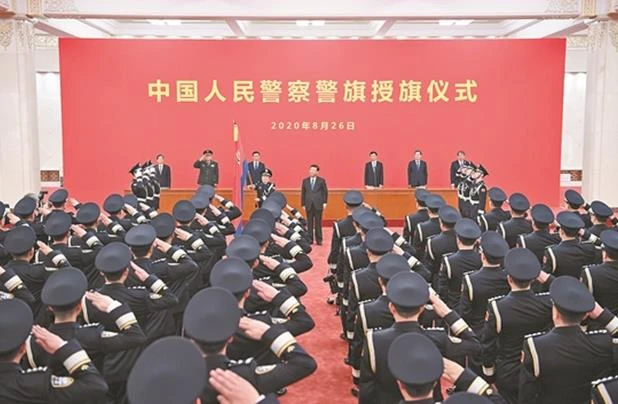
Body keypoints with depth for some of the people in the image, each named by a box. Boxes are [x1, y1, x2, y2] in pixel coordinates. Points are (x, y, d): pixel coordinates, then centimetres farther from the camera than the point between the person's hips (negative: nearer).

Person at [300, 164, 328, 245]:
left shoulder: (321, 181, 4)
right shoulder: (305, 181, 9)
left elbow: (325, 192, 5)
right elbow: (303, 193, 9)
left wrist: (324, 202, -3)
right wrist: (303, 204, 3)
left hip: (318, 204, -2)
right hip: (308, 205, 2)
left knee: (318, 222, 1)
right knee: (309, 223, 3)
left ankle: (319, 239, 6)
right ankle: (310, 239, 8)